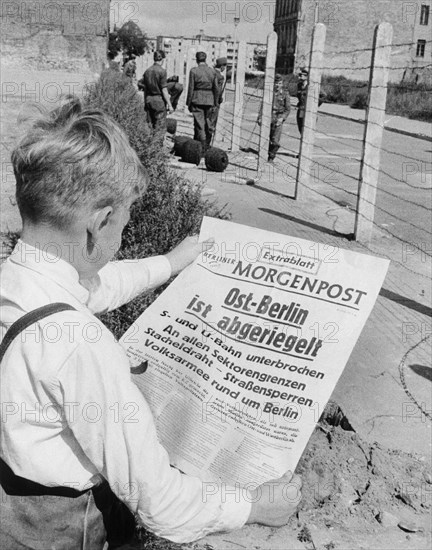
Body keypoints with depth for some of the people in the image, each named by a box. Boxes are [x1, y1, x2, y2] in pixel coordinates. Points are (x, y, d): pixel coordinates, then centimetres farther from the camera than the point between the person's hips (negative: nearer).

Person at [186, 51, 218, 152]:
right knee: (209, 124, 13)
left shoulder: (194, 71, -6)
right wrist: (215, 103, 14)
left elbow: (191, 88, -6)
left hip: (197, 99, -3)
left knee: (199, 124, -1)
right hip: (209, 100, 3)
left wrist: (189, 103, 1)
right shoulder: (212, 71, 4)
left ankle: (202, 148, -4)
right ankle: (207, 145, 22)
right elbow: (216, 89, 6)